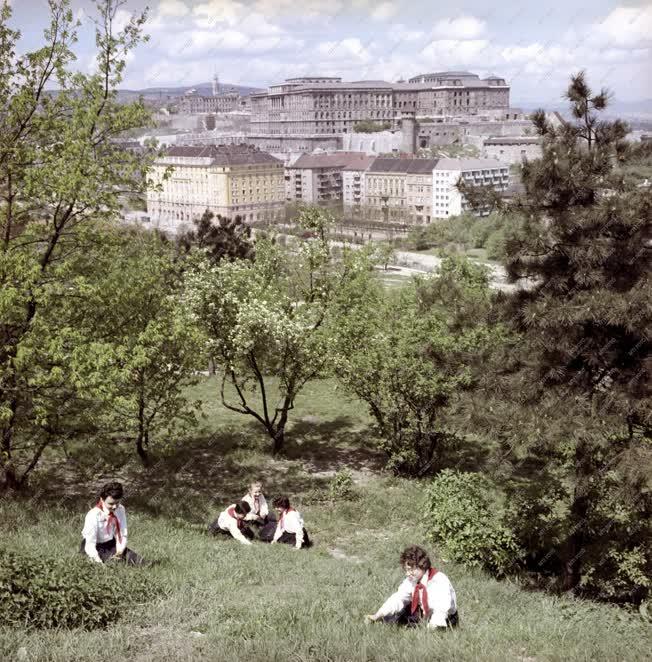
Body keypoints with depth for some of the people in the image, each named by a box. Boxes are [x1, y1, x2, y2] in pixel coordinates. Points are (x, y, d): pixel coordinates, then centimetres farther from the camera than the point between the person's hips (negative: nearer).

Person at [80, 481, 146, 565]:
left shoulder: (120, 509, -9)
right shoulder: (93, 515, -23)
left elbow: (122, 535, -8)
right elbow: (90, 545, -25)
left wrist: (119, 553, -25)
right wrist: (99, 562, -37)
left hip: (111, 544, 4)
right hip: (95, 547, -4)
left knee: (130, 555, -23)